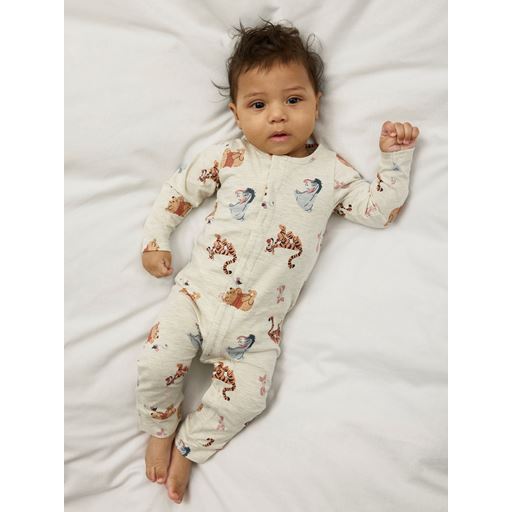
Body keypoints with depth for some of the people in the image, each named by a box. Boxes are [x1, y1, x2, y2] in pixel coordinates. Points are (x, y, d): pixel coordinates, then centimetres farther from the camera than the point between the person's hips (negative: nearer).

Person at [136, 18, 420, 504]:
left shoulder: (331, 170, 4)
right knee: (156, 363, -8)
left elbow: (380, 209, 6)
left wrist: (395, 157, -2)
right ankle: (161, 430, 24)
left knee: (245, 398, -6)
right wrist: (154, 240, 6)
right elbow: (177, 189, 11)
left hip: (258, 324, 0)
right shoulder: (225, 157, 3)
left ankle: (187, 447, 22)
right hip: (198, 294, 1)